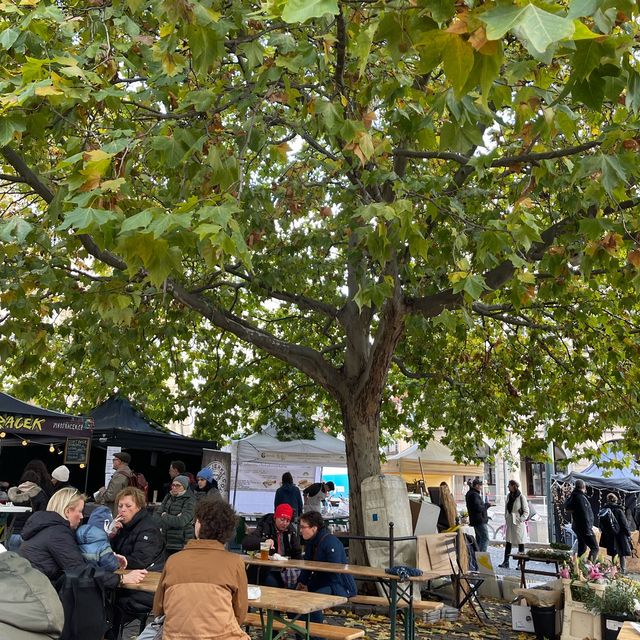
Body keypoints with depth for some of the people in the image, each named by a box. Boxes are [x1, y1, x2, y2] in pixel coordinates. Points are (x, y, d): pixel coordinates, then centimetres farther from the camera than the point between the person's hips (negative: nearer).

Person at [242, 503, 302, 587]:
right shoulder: (264, 528, -7)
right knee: (273, 584, -30)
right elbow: (245, 543, -21)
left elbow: (297, 552, 17)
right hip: (265, 570, -4)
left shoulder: (291, 530, 8)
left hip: (283, 570, 4)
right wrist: (264, 541, -36)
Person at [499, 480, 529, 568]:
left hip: (518, 523, -6)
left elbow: (526, 512, -7)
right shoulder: (509, 496, 8)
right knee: (508, 542, 5)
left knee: (520, 543, 3)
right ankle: (506, 562, 6)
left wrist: (521, 520, -14)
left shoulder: (521, 497, -10)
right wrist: (506, 518, 9)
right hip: (509, 522, 6)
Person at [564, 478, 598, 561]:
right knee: (594, 548, -6)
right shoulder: (581, 497, -20)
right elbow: (585, 515, -21)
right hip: (584, 527, -9)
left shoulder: (572, 497, 8)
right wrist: (588, 529, -19)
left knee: (582, 548, 18)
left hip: (577, 527, 9)